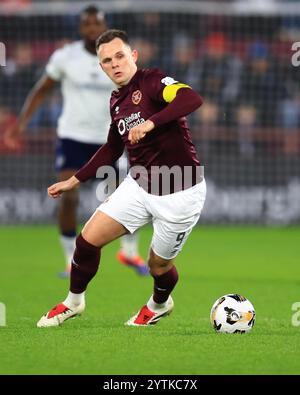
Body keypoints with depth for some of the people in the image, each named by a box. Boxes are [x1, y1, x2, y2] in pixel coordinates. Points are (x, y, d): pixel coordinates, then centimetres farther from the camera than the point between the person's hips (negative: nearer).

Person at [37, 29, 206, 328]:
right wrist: (74, 180, 22)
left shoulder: (151, 81, -15)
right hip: (139, 186, 6)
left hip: (179, 194, -6)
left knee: (158, 264, 8)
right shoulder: (116, 101, 8)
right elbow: (112, 149, 22)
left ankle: (160, 305, 44)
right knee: (88, 239, -4)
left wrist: (150, 123, -42)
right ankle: (74, 302, 21)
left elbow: (192, 99, -34)